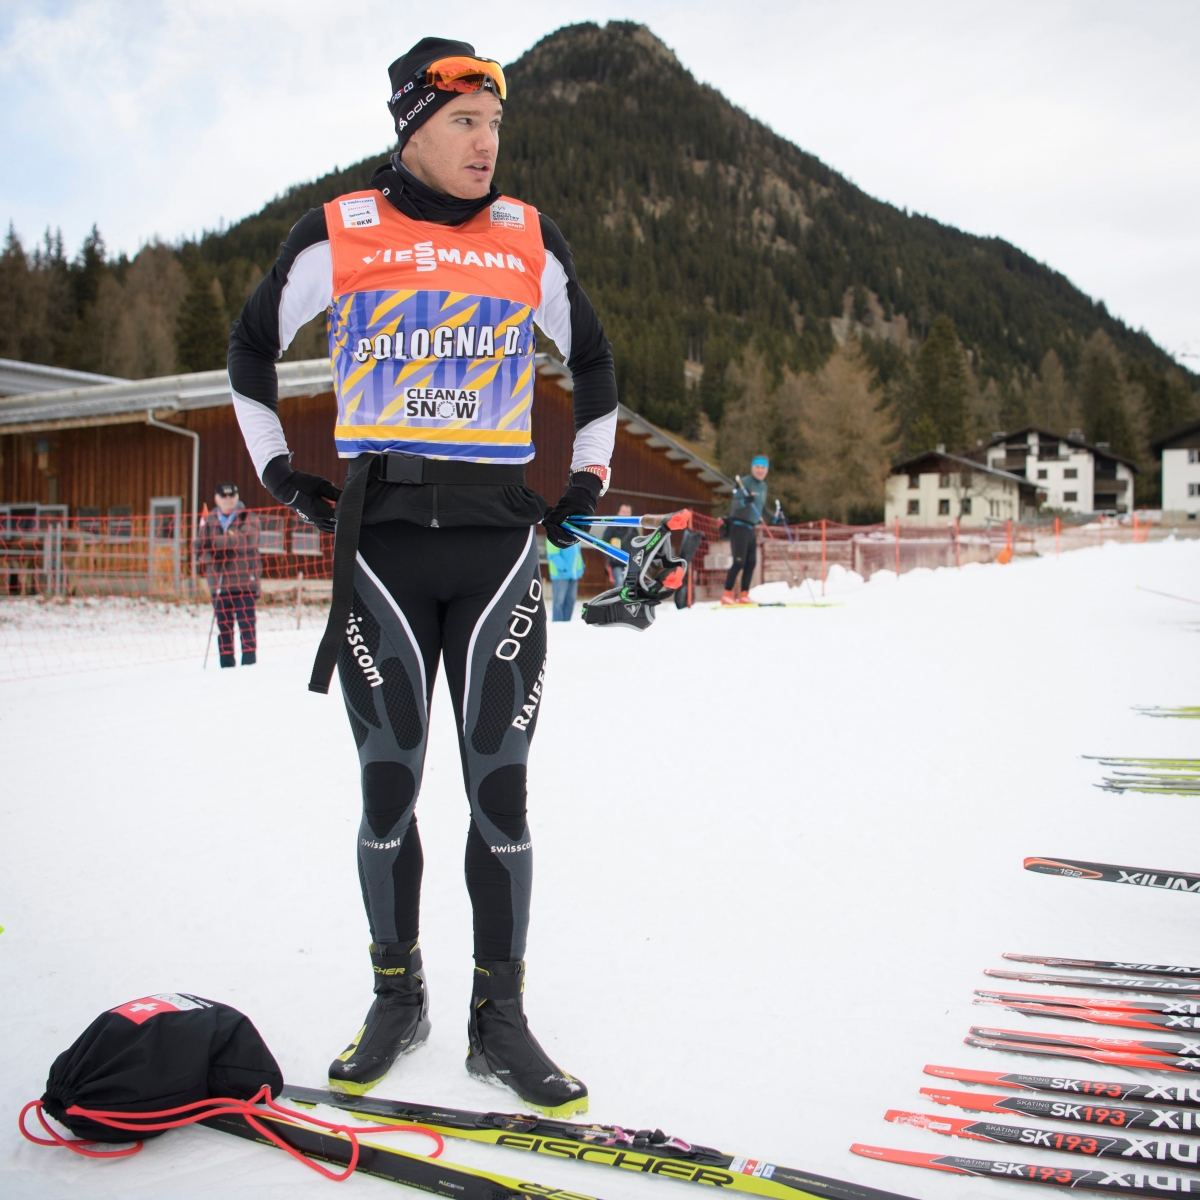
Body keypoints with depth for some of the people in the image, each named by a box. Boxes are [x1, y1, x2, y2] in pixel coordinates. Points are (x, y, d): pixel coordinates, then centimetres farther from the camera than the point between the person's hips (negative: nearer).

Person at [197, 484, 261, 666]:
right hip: (218, 581, 3)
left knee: (246, 623, -6)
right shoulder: (209, 521, 13)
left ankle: (249, 661, -1)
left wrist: (215, 542, -14)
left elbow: (246, 541, -16)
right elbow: (200, 546, 7)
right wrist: (210, 556, -15)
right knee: (223, 625, 6)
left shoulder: (248, 519, 1)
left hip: (244, 581, -3)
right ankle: (226, 663, 12)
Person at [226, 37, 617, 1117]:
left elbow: (593, 361, 24)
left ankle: (500, 1018, 13)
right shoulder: (336, 236, 4)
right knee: (389, 787, 4)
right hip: (380, 543, -1)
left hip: (499, 543, 1)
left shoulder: (531, 239, 10)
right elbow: (252, 349, 18)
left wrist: (589, 479, 18)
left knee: (500, 787, 1)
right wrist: (278, 472, 12)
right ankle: (398, 997, 23)